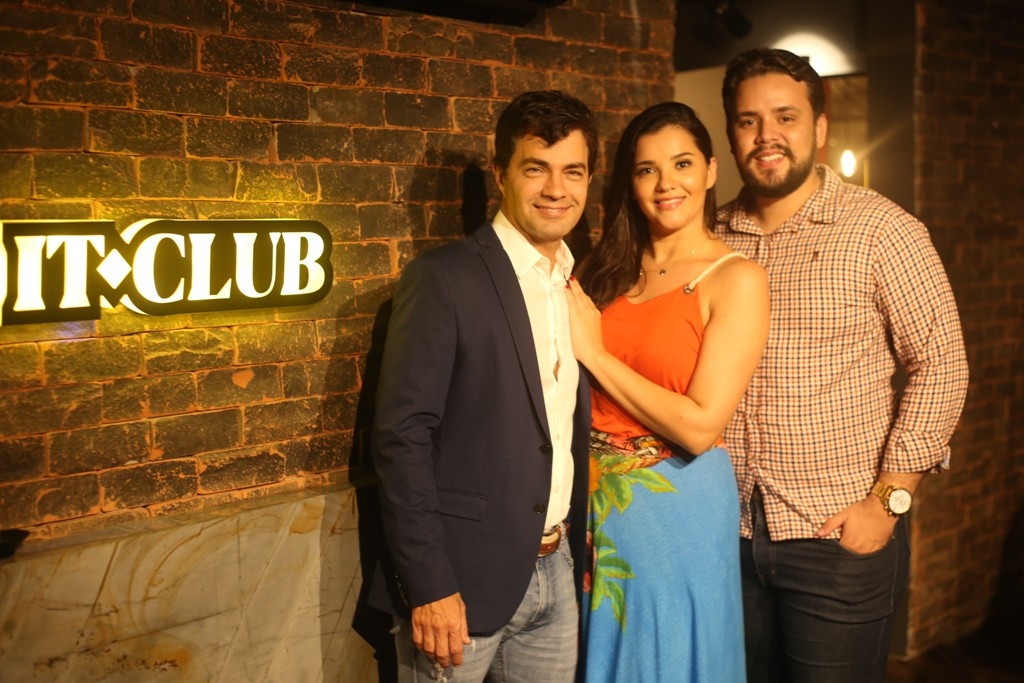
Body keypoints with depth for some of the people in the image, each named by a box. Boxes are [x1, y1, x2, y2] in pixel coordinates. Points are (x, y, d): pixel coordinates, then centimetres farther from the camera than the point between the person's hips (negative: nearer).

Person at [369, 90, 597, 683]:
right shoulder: (443, 279, -12)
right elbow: (403, 438, -15)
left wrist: (580, 543, 8)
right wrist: (428, 587, -18)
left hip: (556, 570, 6)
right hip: (464, 576, -6)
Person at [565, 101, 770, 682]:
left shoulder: (737, 279, -11)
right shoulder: (609, 268, 5)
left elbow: (700, 426, -19)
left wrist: (594, 352, -15)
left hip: (679, 507, -5)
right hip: (597, 502, 5)